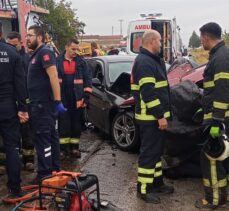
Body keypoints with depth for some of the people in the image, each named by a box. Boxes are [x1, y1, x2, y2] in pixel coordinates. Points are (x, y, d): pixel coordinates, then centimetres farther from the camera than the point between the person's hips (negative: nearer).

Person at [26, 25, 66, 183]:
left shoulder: (45, 52, -13)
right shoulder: (37, 54, 18)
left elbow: (54, 77, -22)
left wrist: (58, 101, -26)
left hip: (43, 104, -10)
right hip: (41, 103, 10)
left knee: (42, 139, -5)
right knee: (51, 136, 14)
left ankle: (44, 175, 2)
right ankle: (55, 170, 23)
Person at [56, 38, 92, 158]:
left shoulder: (81, 62, 5)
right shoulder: (58, 61, 3)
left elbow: (87, 79, 3)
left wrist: (86, 95, -4)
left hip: (77, 99, 1)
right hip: (62, 99, -1)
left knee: (76, 123, 7)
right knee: (63, 123, 2)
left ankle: (74, 147, 18)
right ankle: (63, 148, 10)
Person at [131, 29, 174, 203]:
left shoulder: (154, 60, 16)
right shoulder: (144, 62, -17)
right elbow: (148, 92, -24)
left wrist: (162, 114, 19)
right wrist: (160, 116, -23)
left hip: (156, 115, 10)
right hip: (150, 117, -10)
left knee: (156, 150, 18)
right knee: (149, 152, -3)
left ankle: (157, 182, 30)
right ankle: (144, 189, 7)